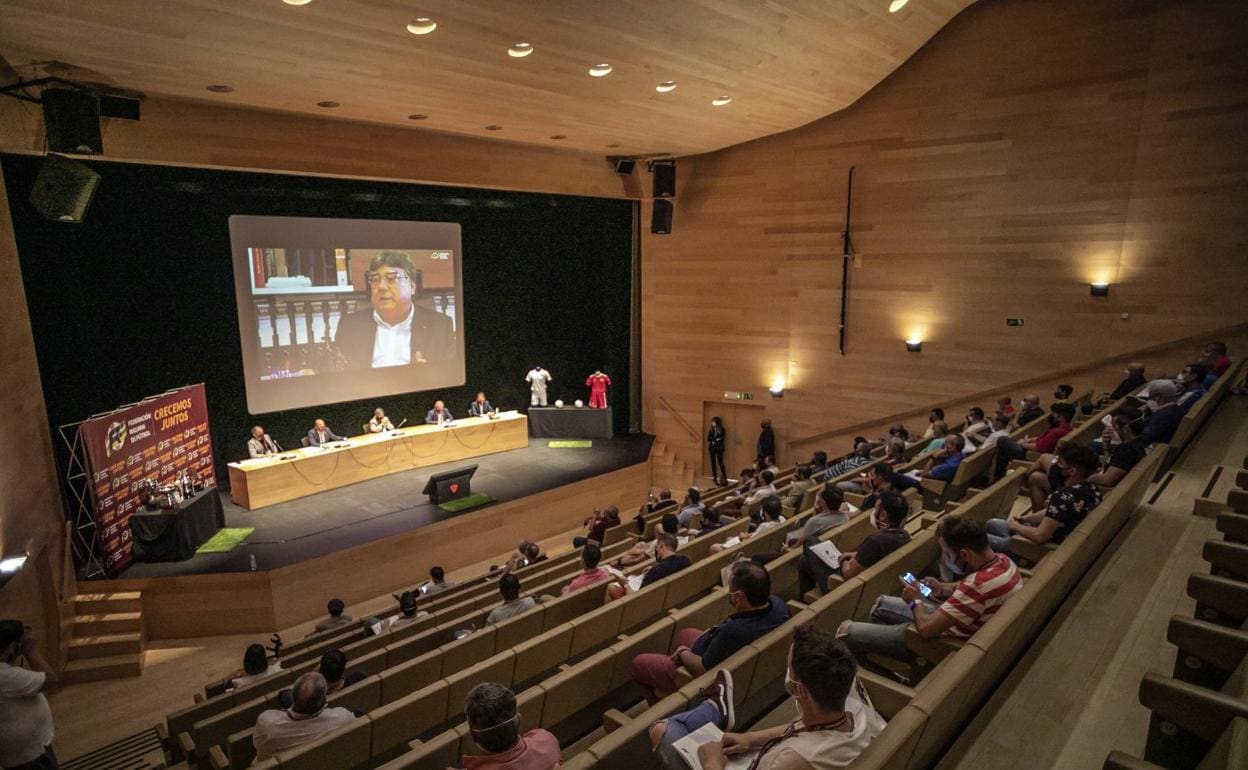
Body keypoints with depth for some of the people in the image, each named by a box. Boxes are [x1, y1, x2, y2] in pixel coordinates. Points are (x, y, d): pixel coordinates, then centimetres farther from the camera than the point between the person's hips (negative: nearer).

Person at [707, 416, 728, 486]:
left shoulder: (722, 430, -4)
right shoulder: (711, 430, 9)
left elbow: (723, 438, -11)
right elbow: (708, 439, 4)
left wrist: (714, 439, -11)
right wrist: (716, 439, -11)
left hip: (719, 447, -4)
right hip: (712, 447, 5)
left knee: (720, 463, -9)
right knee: (713, 462, 5)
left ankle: (725, 478, -5)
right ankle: (715, 477, 12)